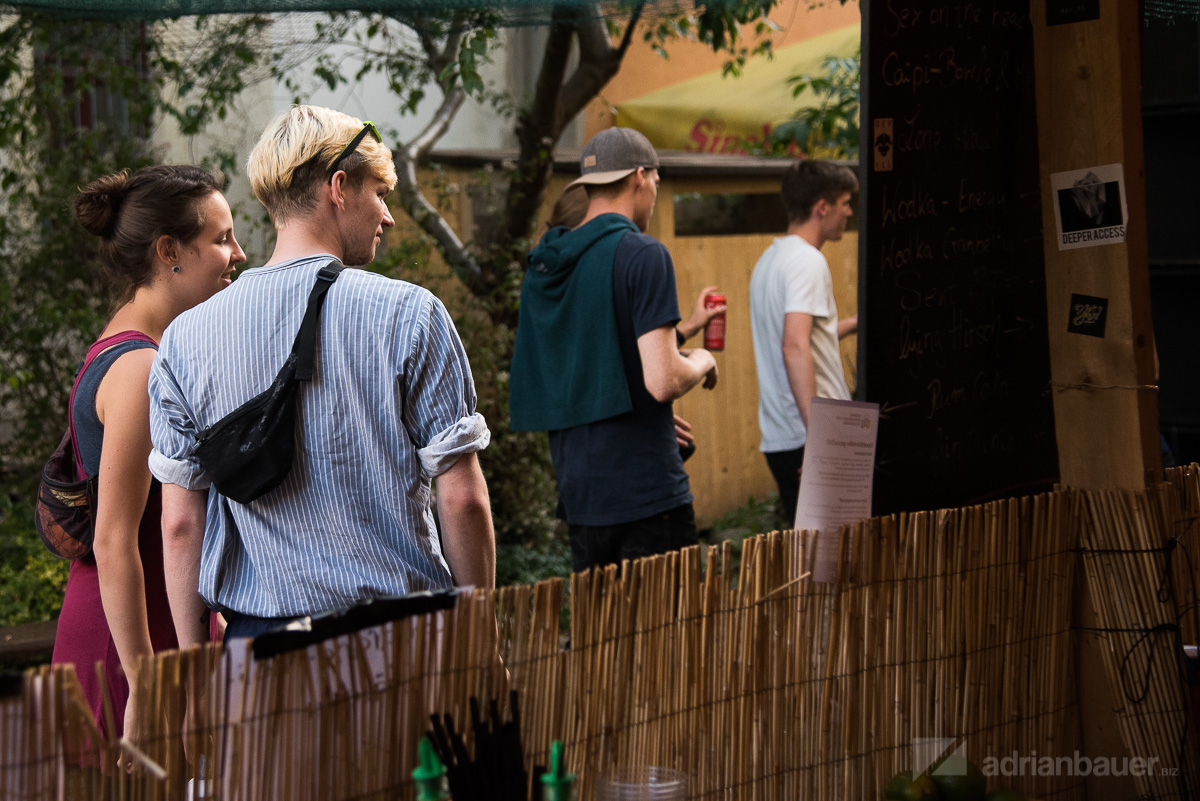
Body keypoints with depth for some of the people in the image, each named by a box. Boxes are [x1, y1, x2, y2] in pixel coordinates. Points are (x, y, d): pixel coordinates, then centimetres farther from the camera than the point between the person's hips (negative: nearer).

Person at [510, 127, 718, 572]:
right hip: (646, 495, -7)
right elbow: (663, 381, -20)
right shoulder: (642, 255, -12)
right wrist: (701, 363, 3)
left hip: (578, 496, 7)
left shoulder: (543, 265, 12)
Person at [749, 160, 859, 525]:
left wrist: (853, 324, 38)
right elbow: (795, 348, -24)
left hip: (778, 439, 10)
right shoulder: (808, 261, -12)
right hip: (806, 437, -9)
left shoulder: (769, 259, 18)